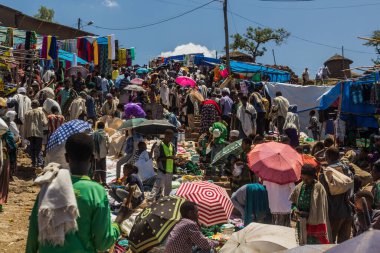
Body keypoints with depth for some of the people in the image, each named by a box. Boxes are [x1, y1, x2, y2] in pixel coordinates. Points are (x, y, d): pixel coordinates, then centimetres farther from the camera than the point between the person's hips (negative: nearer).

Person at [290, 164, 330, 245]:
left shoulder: (319, 188, -13)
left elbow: (321, 210, -12)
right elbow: (292, 201, 16)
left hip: (314, 223, -5)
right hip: (301, 223, 5)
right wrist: (294, 209, -4)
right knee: (302, 245, 14)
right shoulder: (299, 187, 3)